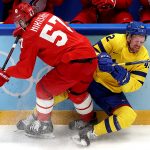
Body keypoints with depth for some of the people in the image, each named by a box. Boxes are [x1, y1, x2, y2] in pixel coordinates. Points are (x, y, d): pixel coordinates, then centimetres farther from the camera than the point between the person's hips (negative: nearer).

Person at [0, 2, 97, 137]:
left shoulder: (30, 36, -5)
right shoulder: (46, 15, 12)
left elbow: (25, 70, 0)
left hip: (73, 62, -7)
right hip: (91, 56, 8)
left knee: (44, 89, 12)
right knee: (77, 91, 30)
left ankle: (43, 123, 28)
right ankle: (90, 121, 44)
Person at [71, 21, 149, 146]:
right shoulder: (115, 40, -11)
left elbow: (136, 84, -7)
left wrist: (124, 79, -29)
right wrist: (101, 59, -34)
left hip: (112, 91, 2)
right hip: (91, 78, -2)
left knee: (129, 116, -23)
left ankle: (91, 132, -18)